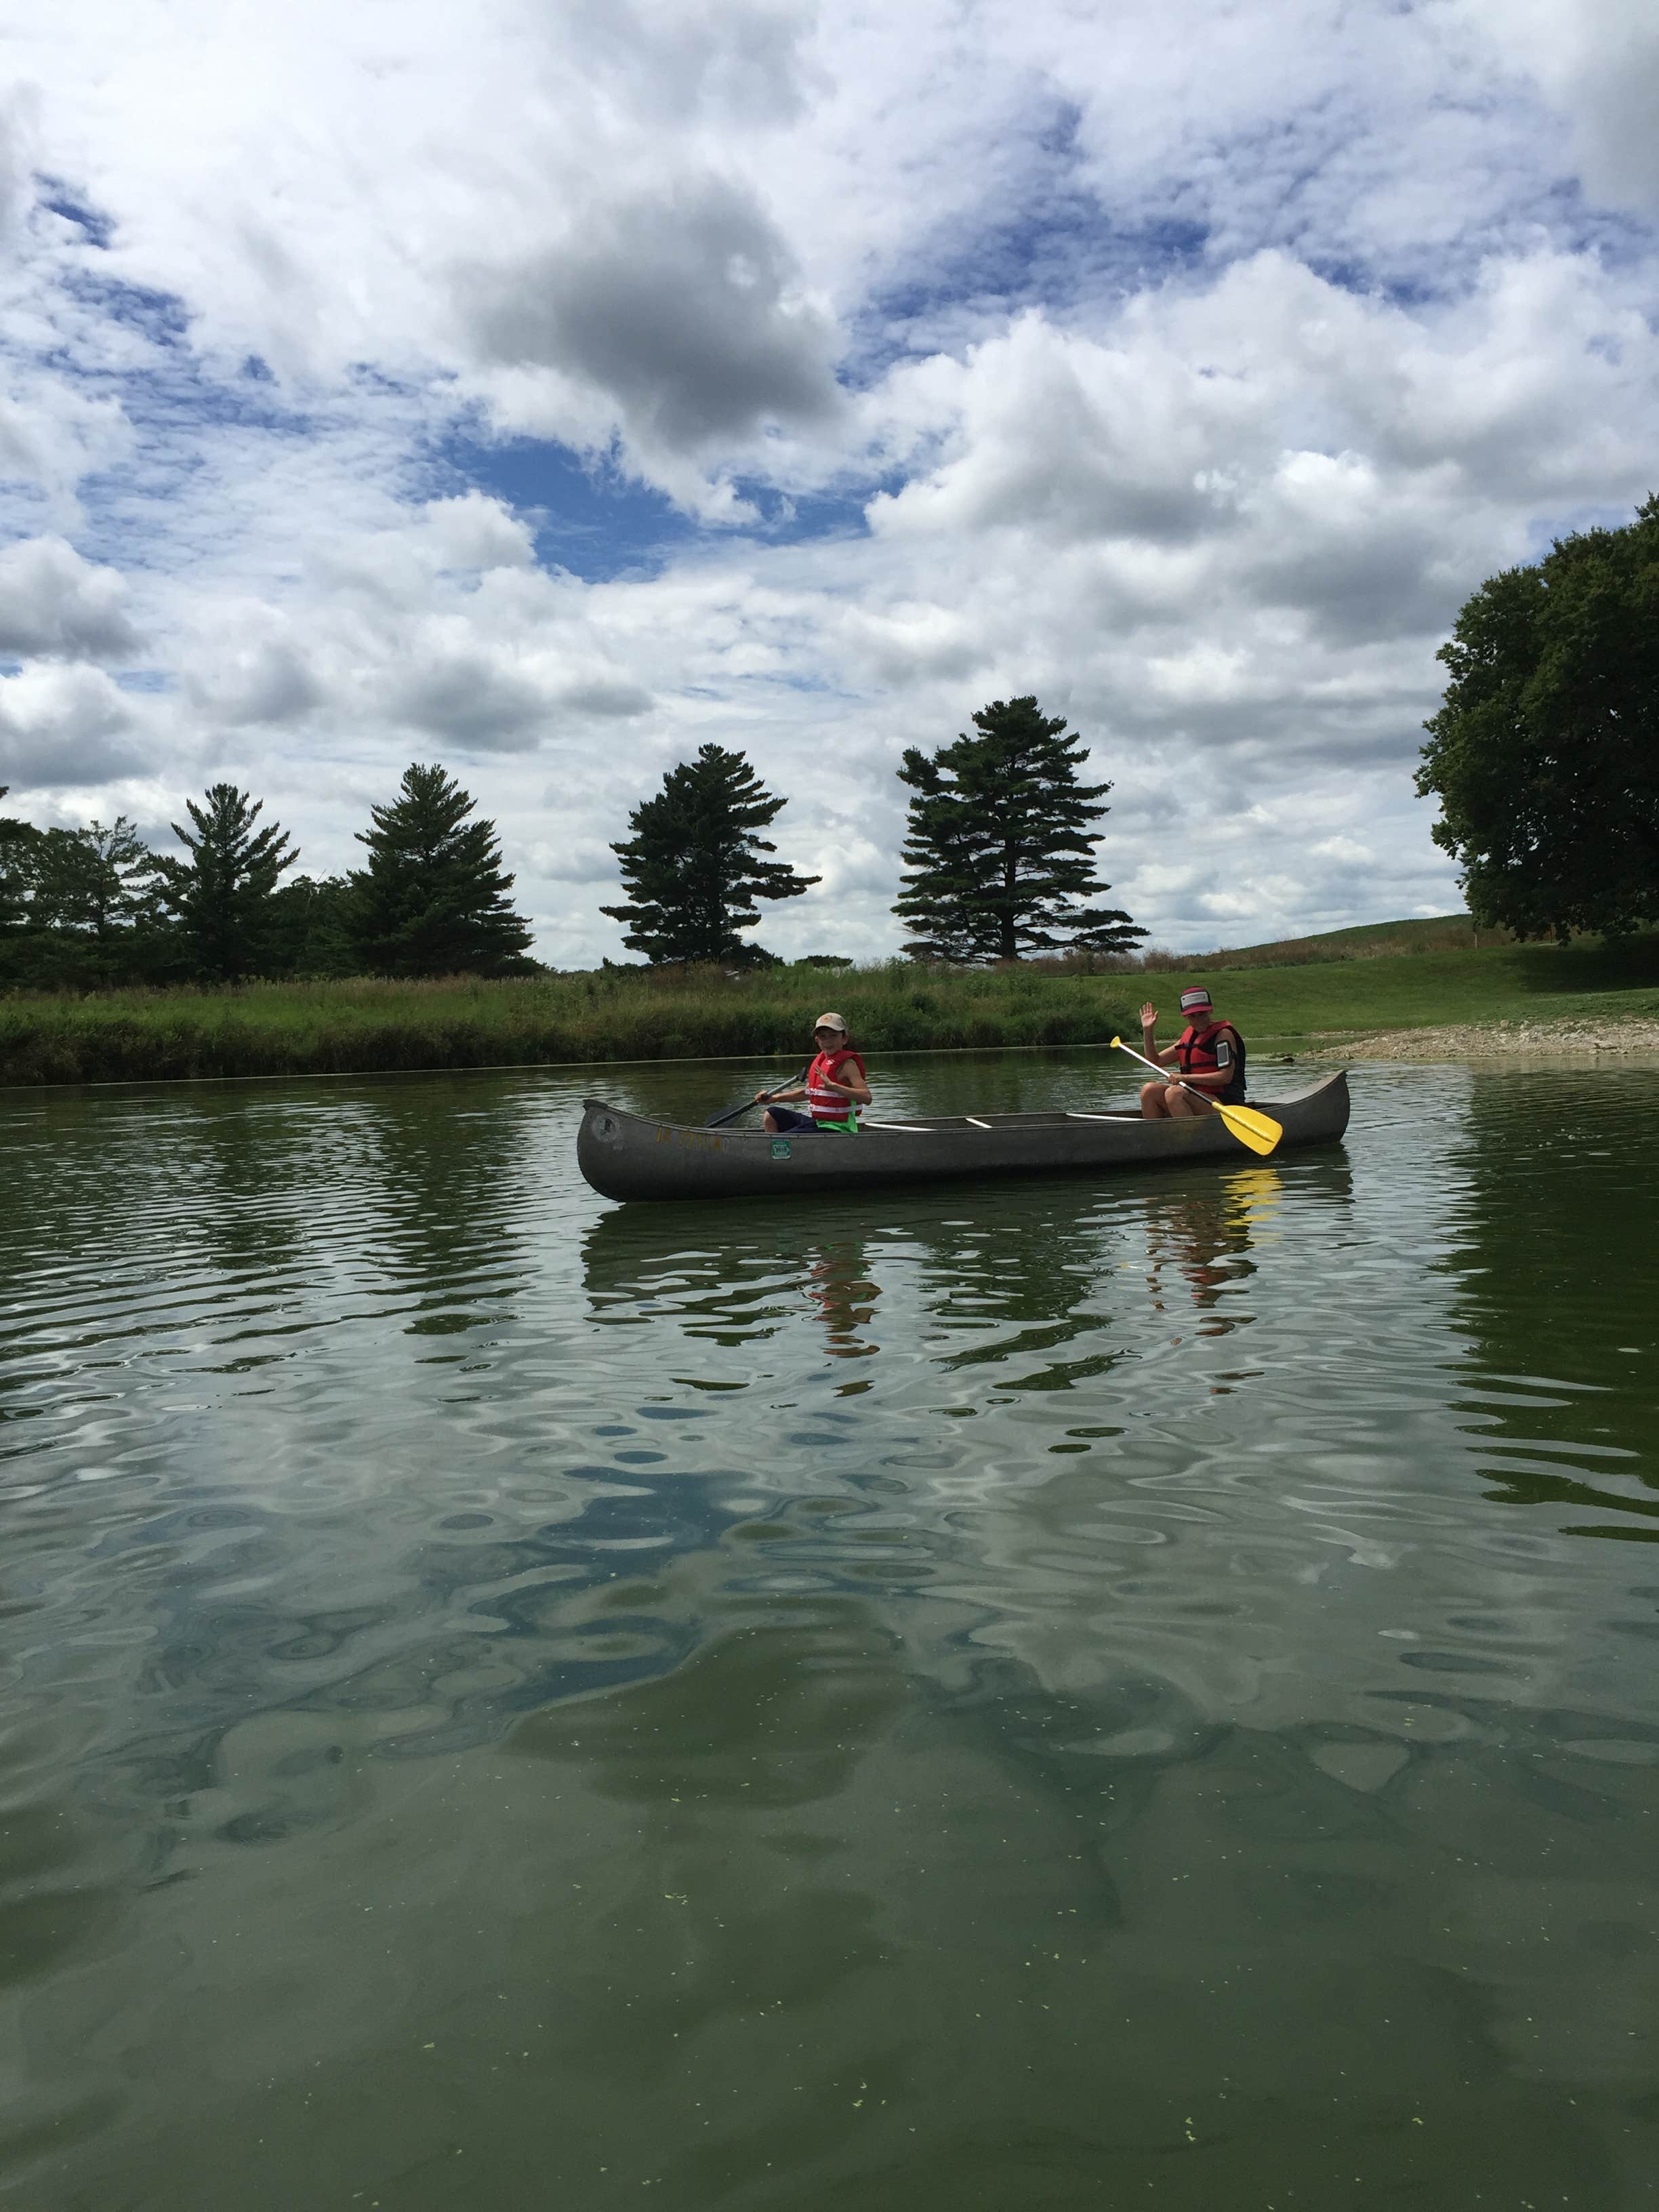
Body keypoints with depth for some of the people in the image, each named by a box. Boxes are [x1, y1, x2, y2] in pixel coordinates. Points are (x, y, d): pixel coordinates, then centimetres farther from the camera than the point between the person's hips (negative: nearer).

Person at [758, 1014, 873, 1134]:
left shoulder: (847, 1064, -15)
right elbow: (807, 1092, 26)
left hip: (837, 1130, -9)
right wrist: (774, 1098, 24)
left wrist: (833, 1086, -38)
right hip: (817, 1123, 9)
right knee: (772, 1114, 16)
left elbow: (867, 1097, -29)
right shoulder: (821, 1060, 10)